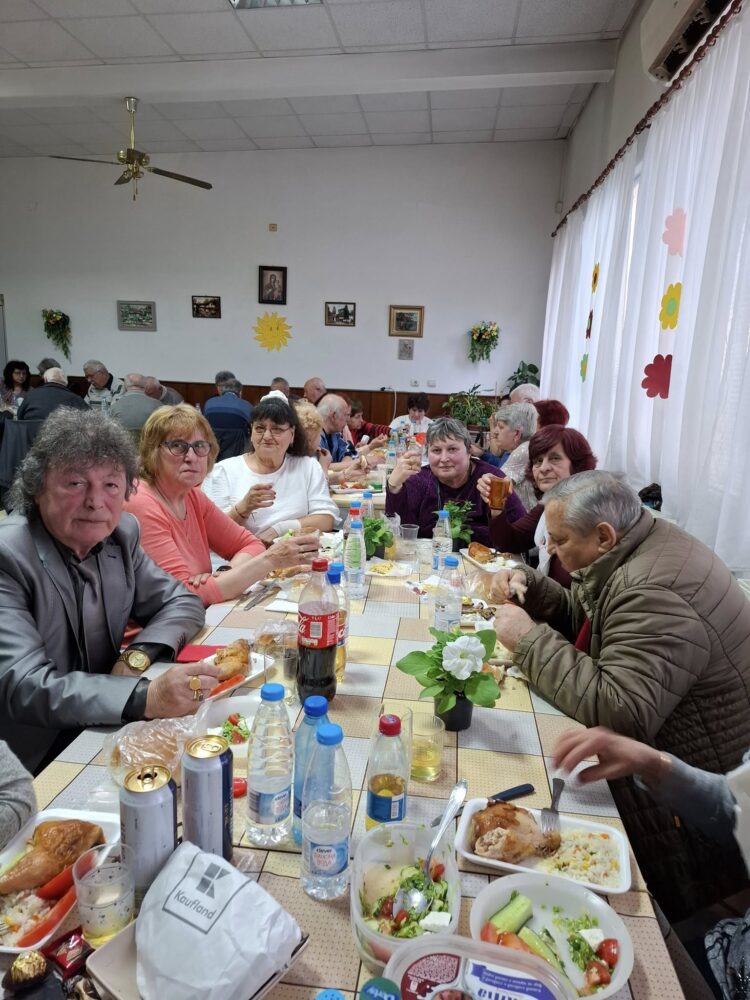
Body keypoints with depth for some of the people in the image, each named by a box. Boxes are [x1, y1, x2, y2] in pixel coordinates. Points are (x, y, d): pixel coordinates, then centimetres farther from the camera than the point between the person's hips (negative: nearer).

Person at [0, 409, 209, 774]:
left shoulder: (121, 534, -2)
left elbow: (183, 602, 5)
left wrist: (139, 655, -14)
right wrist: (145, 697, -38)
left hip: (99, 736, 6)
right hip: (30, 767, -5)